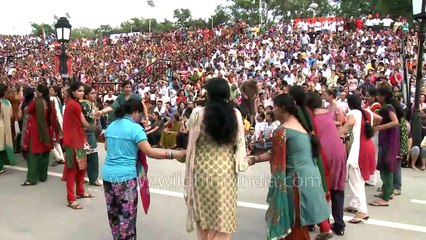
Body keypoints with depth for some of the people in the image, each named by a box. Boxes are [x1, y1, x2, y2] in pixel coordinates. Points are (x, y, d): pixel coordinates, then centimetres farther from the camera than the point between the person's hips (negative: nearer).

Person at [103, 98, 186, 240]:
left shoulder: (111, 126, 10)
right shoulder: (135, 128, -12)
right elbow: (150, 152, -19)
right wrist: (173, 154, -20)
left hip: (108, 174, 8)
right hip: (125, 175, -7)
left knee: (113, 211, 18)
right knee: (127, 214, 2)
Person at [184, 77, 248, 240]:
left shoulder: (198, 113, -10)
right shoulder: (235, 114, -4)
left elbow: (192, 144, -5)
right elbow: (239, 143, 1)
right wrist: (239, 162, 17)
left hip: (203, 169, -1)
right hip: (226, 169, 1)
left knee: (204, 214, 17)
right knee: (222, 216, 13)